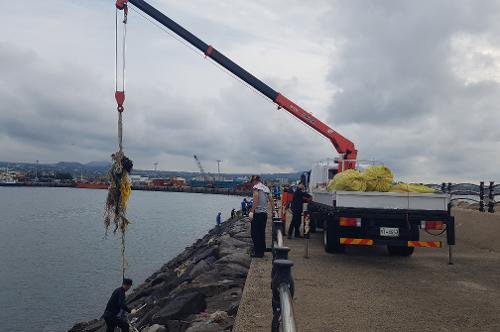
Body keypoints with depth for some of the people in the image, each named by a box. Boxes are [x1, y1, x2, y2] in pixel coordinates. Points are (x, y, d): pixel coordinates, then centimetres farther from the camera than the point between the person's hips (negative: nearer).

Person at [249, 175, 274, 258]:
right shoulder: (266, 188, 14)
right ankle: (262, 250, 20)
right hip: (265, 213, 7)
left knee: (255, 233, -2)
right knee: (262, 232, 15)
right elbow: (271, 200, 15)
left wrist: (252, 211, -18)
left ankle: (258, 252, -2)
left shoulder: (256, 187, -8)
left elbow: (256, 200, -18)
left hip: (257, 213, -7)